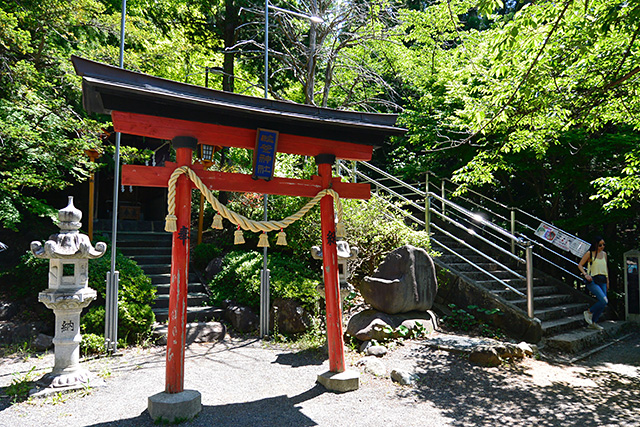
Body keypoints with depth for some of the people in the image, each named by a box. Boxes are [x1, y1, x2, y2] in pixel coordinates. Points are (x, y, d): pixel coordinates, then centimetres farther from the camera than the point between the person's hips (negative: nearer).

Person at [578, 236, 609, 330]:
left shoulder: (604, 254, 13)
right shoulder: (589, 254, -3)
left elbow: (606, 268, 22)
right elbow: (580, 265, -1)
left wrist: (607, 281, 20)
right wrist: (585, 274, -16)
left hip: (602, 281, 6)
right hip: (593, 281, -6)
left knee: (602, 303, 4)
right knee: (604, 300, -20)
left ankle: (593, 322, 18)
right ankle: (589, 312, 4)